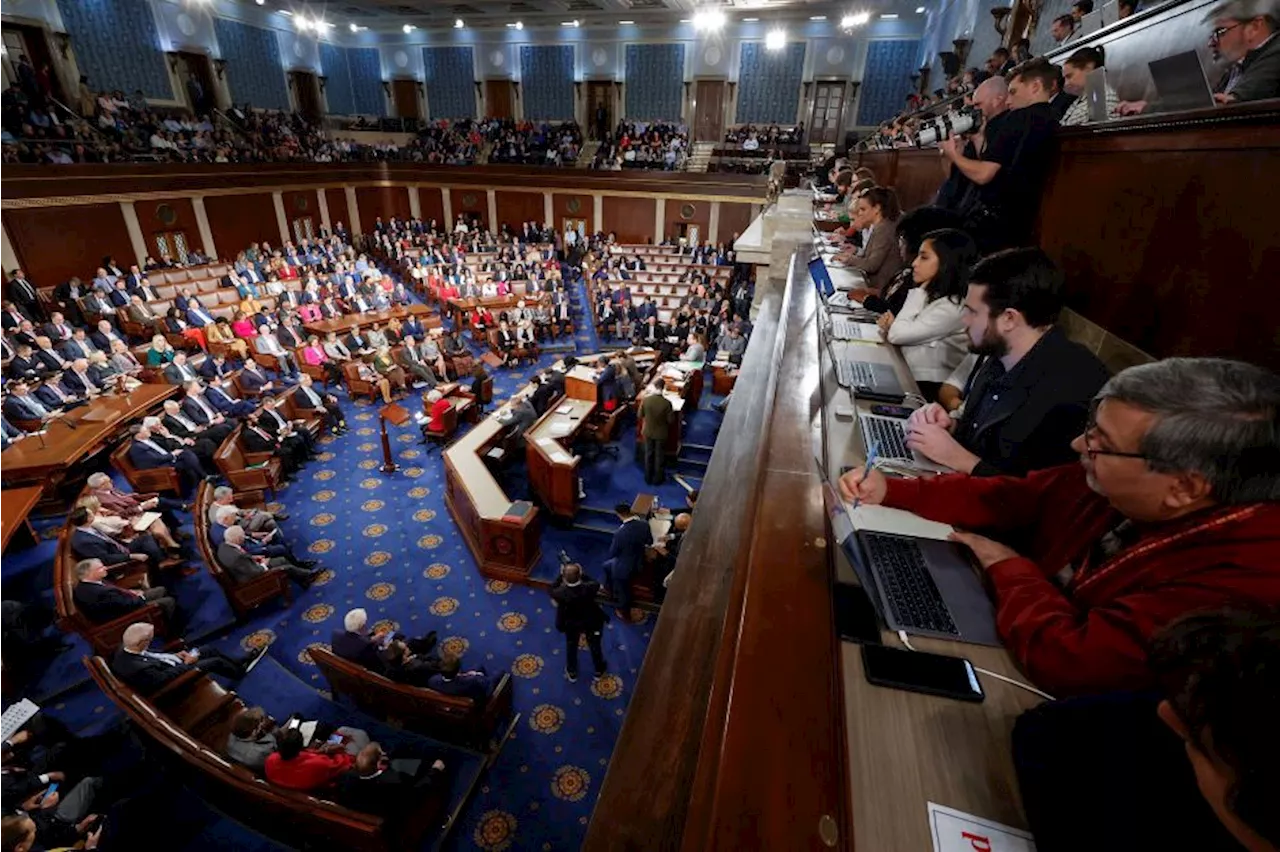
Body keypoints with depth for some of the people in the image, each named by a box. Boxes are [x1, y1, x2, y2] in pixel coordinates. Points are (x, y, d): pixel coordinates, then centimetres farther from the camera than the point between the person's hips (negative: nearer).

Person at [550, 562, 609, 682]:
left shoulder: (561, 593, -36)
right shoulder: (588, 589, -37)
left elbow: (552, 591, -11)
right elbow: (597, 585, -11)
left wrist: (561, 575, -12)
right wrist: (582, 574, -13)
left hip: (571, 624, 0)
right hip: (591, 622, 0)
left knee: (571, 647, 29)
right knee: (595, 646, 27)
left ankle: (572, 673, 50)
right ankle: (599, 671, 50)